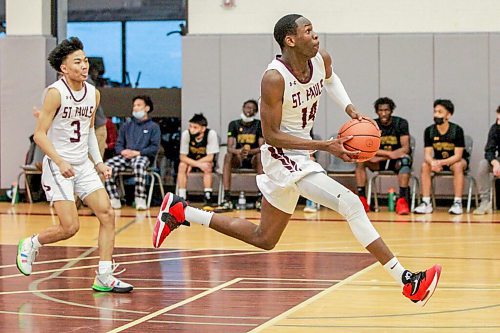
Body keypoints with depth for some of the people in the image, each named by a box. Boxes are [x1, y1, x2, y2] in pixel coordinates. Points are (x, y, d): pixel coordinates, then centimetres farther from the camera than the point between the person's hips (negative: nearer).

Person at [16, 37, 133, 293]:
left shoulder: (93, 94, 6)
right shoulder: (56, 93, -15)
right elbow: (39, 134, -15)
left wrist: (98, 162, 12)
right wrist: (61, 162, -25)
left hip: (83, 166, 7)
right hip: (58, 167, -7)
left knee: (107, 214, -6)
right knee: (70, 227, -12)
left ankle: (104, 278, 0)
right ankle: (30, 245, 17)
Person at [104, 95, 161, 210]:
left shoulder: (153, 126, 12)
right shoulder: (126, 126, 25)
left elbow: (155, 147, 0)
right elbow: (118, 144, 19)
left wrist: (137, 152, -13)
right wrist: (123, 151, -6)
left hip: (143, 156, -4)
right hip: (126, 156, 4)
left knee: (139, 165, -42)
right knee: (108, 165, -28)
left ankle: (140, 200, -38)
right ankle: (114, 200, -24)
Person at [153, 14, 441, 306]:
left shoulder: (322, 59, -4)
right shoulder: (275, 79, -24)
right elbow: (271, 135, -20)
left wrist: (349, 108, 3)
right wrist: (325, 146, -26)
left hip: (300, 155, 9)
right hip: (285, 156, -9)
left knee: (264, 239, 20)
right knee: (351, 204, -22)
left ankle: (180, 212, 28)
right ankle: (406, 280, -19)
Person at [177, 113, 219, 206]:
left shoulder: (211, 134, -25)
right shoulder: (186, 134, -21)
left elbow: (210, 157, -23)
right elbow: (182, 157, -19)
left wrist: (192, 165, -24)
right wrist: (198, 164, -34)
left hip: (206, 161, -2)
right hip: (190, 160, 2)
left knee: (207, 167, -33)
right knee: (182, 165, -28)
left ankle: (208, 198, -28)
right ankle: (181, 198, -24)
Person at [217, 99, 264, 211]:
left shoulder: (259, 125, -2)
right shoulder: (234, 124, 0)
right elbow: (229, 148, -9)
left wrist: (249, 151, -34)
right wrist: (238, 151, -33)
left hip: (253, 158, -1)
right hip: (238, 159, 1)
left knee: (260, 156, -34)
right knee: (228, 156, -30)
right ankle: (227, 199, -38)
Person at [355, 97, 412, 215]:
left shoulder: (401, 123, -9)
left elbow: (405, 148, -18)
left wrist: (382, 156, -27)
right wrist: (389, 153, -30)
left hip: (397, 160, -3)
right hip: (380, 161, 3)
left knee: (405, 160, -37)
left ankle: (402, 200, -43)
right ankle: (361, 199, -25)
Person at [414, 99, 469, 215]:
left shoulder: (457, 130, -21)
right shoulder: (429, 131, -12)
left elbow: (458, 156, -24)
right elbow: (427, 154, -16)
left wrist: (441, 162, -41)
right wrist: (432, 163, -41)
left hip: (456, 160, -3)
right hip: (438, 161, 3)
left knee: (458, 166, -35)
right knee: (425, 165, -24)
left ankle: (457, 203, -32)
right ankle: (426, 203, -24)